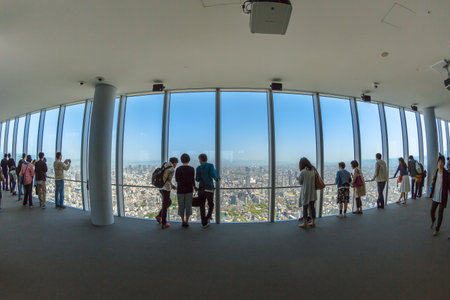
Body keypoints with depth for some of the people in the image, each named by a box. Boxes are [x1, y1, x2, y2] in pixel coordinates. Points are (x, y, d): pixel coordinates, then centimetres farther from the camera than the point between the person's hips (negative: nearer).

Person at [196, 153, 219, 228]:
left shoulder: (198, 168, 2)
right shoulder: (211, 165, 0)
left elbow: (197, 179, -1)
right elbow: (213, 174, -15)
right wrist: (217, 179, 5)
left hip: (201, 189, 1)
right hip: (209, 188, -1)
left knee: (202, 206, 9)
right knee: (211, 205, 14)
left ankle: (204, 223, 9)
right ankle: (208, 217, -8)